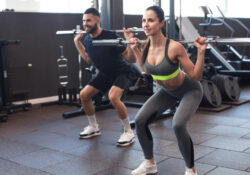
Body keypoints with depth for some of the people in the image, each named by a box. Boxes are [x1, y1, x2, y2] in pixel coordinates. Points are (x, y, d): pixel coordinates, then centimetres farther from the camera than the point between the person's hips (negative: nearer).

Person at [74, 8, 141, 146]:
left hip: (124, 72, -7)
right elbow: (89, 59, 12)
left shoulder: (110, 37, -28)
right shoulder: (87, 39, -7)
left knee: (113, 96, -33)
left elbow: (132, 59, -25)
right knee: (84, 95, 1)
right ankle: (94, 128, 22)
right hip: (106, 74, 8)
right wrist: (77, 42, 7)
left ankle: (129, 132, -14)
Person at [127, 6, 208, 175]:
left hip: (190, 90, -6)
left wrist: (201, 52, -36)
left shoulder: (174, 47, -31)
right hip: (167, 91, 6)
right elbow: (147, 69, 7)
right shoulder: (146, 45, -14)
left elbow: (196, 76, -24)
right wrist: (135, 49, 3)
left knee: (178, 125, -29)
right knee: (140, 120, -7)